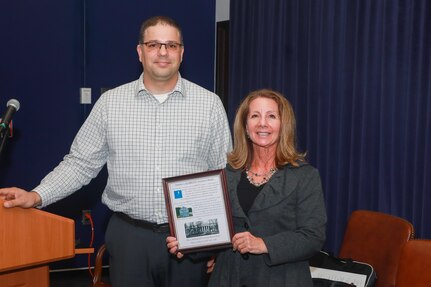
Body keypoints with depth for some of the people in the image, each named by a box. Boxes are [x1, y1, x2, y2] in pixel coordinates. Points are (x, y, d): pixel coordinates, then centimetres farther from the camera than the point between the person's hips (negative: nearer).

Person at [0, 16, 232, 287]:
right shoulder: (111, 102, 1)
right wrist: (38, 196, -9)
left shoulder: (210, 104, -1)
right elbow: (81, 163, 5)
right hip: (129, 235, 0)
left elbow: (224, 175, 3)